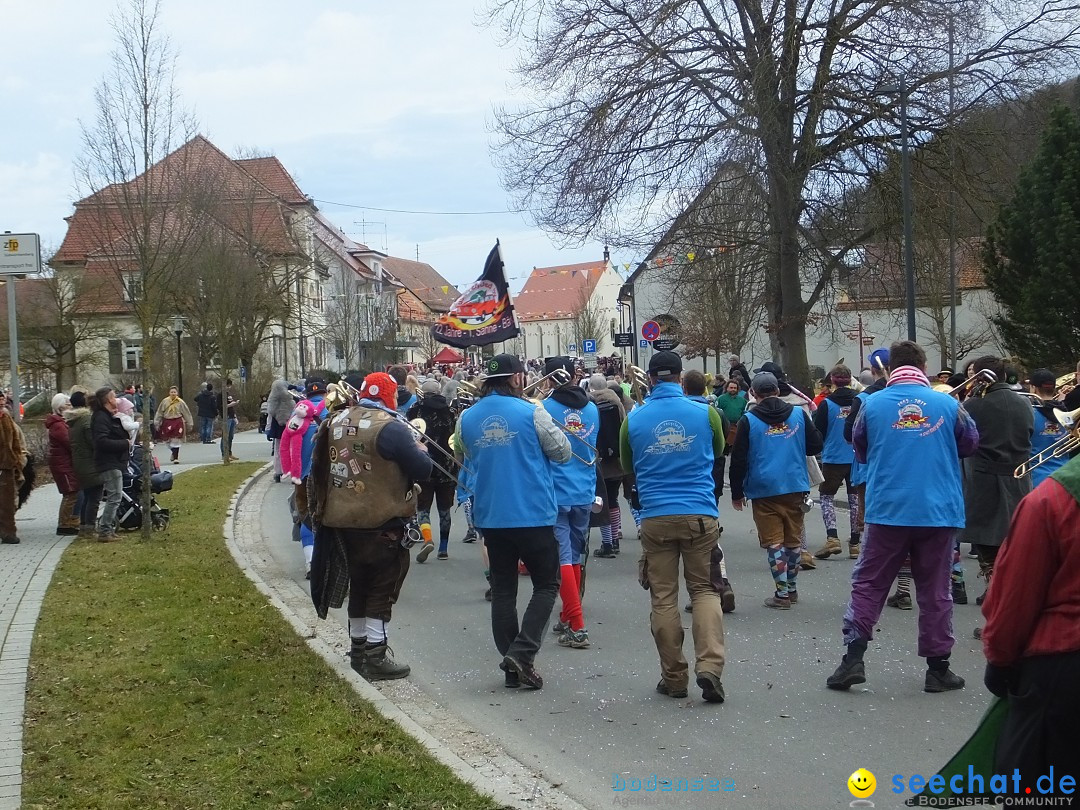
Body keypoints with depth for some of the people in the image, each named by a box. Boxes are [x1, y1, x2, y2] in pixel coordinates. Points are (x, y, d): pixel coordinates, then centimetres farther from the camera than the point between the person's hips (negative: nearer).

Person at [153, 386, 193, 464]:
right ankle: (173, 452, 36)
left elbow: (187, 414, 4)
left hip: (178, 423, -2)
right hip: (167, 423, 2)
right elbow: (159, 413, 6)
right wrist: (157, 423, 4)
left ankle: (176, 457, 5)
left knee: (176, 441, -5)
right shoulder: (164, 402, 0)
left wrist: (189, 425, 5)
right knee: (168, 441, 7)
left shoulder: (180, 402, -2)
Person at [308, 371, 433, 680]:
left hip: (342, 520, 7)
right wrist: (420, 450, 3)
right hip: (381, 523, -7)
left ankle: (358, 646, 30)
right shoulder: (390, 427, -18)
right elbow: (421, 469, -16)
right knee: (382, 588, 2)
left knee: (359, 584, 20)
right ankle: (375, 657, 1)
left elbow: (319, 466, 15)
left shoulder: (335, 422, 6)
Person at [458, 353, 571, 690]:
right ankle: (522, 653, -6)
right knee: (546, 585, 9)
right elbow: (562, 452, -4)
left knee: (503, 590, 13)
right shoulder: (531, 413, -12)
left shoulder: (467, 419, 3)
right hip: (534, 515, -4)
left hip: (490, 518, 5)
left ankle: (513, 667, 15)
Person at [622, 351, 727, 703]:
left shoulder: (634, 419, 0)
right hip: (700, 515, 0)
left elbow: (627, 467, 16)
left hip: (655, 518, 0)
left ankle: (674, 677, 11)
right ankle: (709, 665, -8)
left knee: (663, 598, 8)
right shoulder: (705, 413, -1)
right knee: (704, 591, 9)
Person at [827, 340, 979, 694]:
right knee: (935, 591, 9)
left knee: (868, 584, 9)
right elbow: (969, 444, 13)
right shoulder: (947, 405, -3)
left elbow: (860, 451, 10)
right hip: (938, 510, 0)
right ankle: (937, 668, 14)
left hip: (887, 510, 0)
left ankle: (853, 658, 1)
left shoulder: (872, 404, -3)